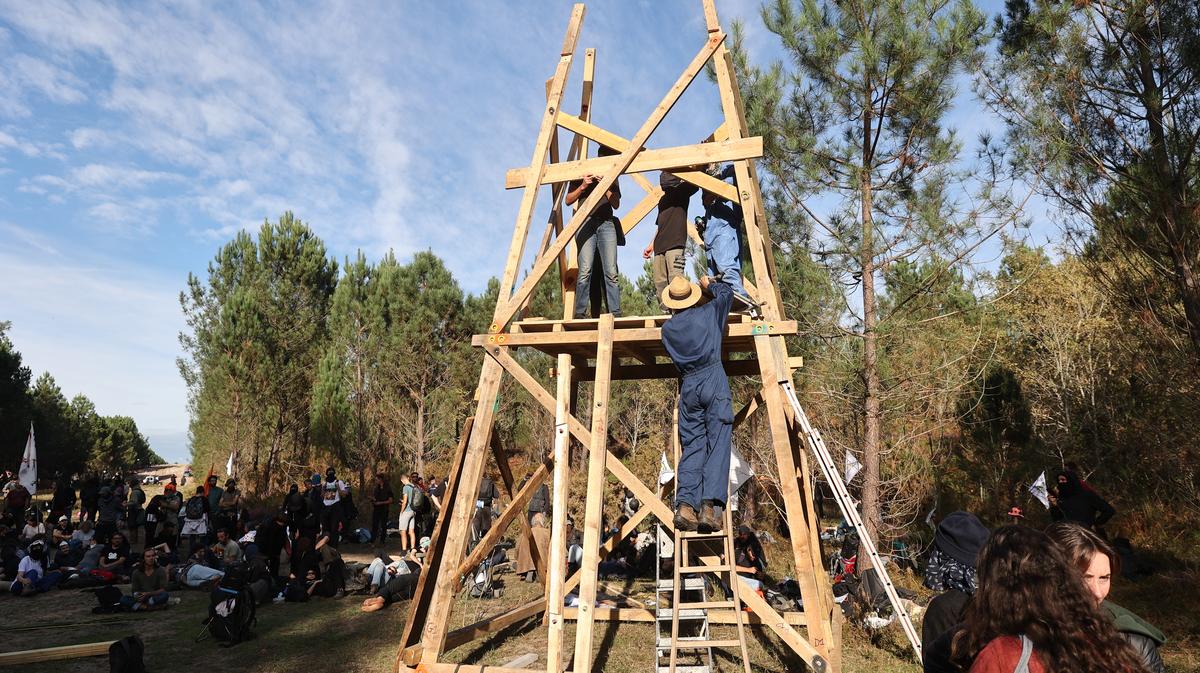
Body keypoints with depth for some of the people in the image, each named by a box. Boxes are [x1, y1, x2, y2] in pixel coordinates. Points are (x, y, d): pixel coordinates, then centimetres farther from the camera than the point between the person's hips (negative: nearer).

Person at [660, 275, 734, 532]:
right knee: (718, 443, -7)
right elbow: (727, 293, 23)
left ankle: (685, 504, -10)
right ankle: (709, 506, -17)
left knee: (692, 446, 4)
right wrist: (709, 284, 40)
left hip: (688, 385, 3)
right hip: (713, 378, -3)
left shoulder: (667, 328, 13)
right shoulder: (707, 312, 8)